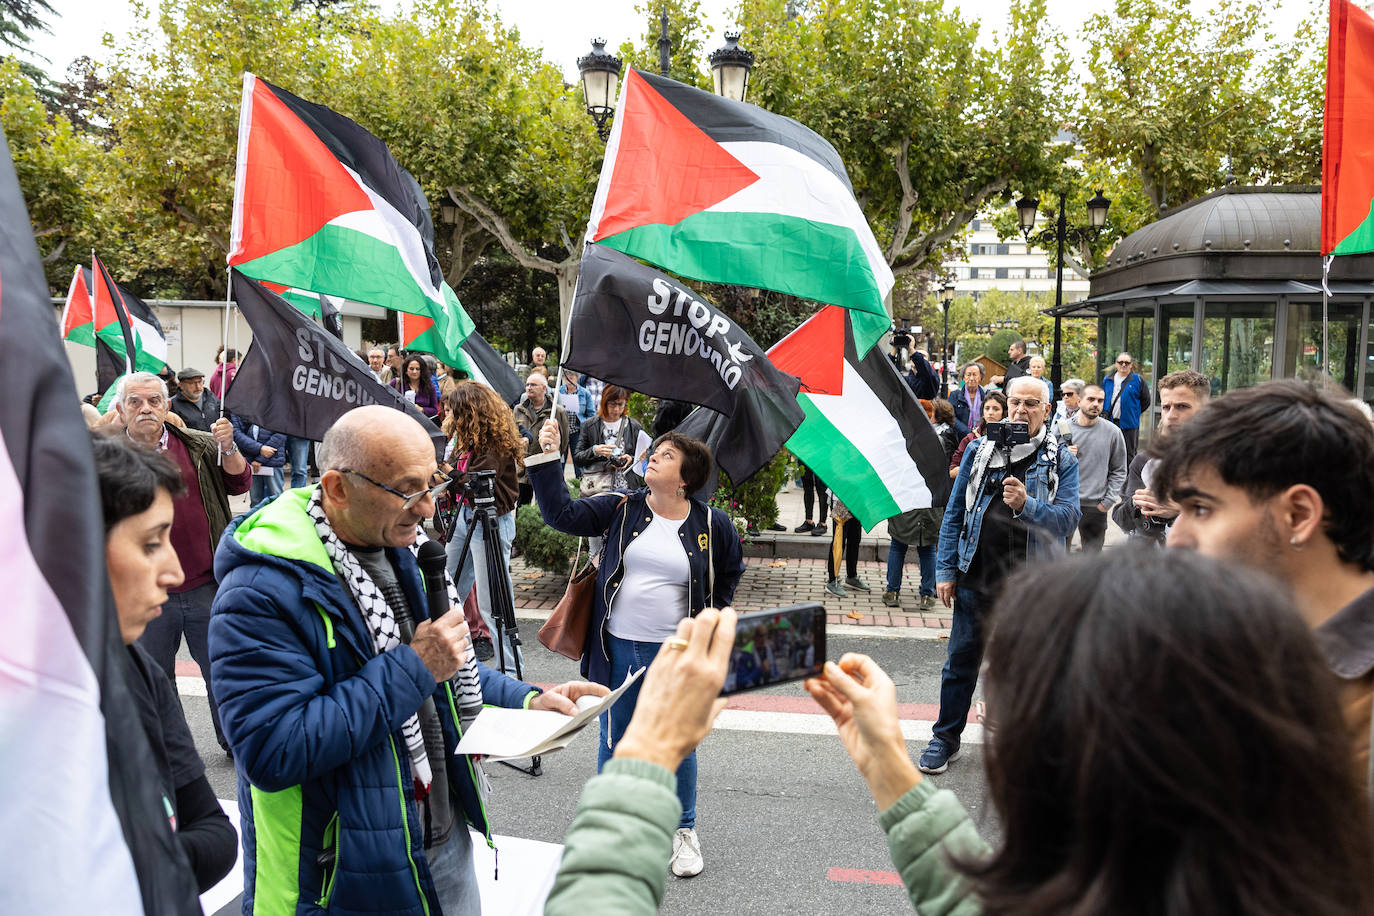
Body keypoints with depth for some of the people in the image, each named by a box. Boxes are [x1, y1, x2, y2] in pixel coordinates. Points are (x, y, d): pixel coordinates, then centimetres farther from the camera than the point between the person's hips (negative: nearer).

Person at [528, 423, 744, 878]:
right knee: (614, 742, 14)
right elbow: (562, 514, -9)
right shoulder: (620, 509, -2)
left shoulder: (713, 525, -3)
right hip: (619, 649, 1)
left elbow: (730, 573, 14)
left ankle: (684, 831, 34)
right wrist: (547, 458, -16)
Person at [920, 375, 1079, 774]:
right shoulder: (979, 449, 4)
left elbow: (1068, 517, -9)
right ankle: (946, 738, 22)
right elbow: (954, 512, 6)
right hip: (977, 578, 1)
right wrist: (945, 570, 1)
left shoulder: (1062, 459, 0)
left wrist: (1026, 505, -28)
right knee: (961, 659, 8)